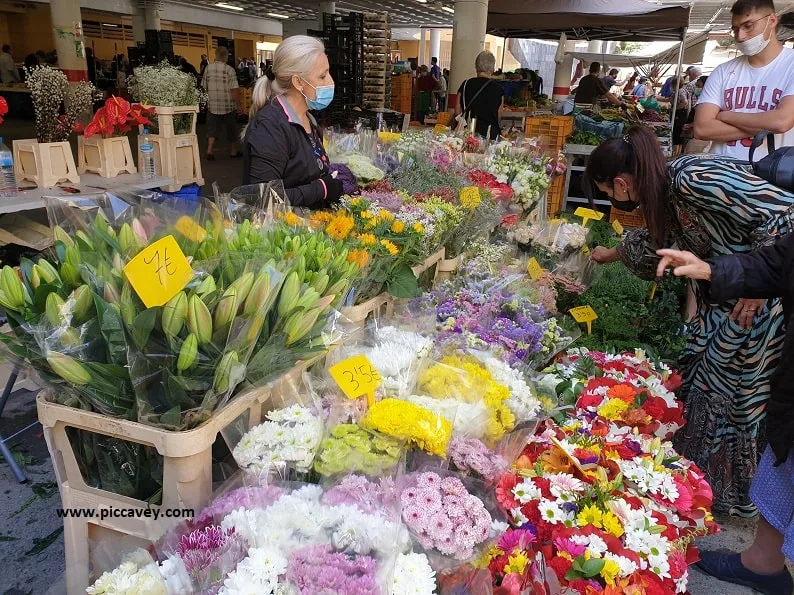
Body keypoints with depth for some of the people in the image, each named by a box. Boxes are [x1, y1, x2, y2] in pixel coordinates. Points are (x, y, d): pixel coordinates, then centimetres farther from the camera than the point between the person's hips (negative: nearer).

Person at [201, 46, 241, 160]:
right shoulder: (229, 70, -12)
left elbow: (204, 87, 7)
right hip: (229, 105, -3)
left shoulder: (208, 68, 0)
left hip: (212, 105, 3)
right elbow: (234, 90, -16)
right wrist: (238, 105, -7)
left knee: (212, 129, 9)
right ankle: (234, 151, 25)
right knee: (231, 129, 13)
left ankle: (210, 150, -3)